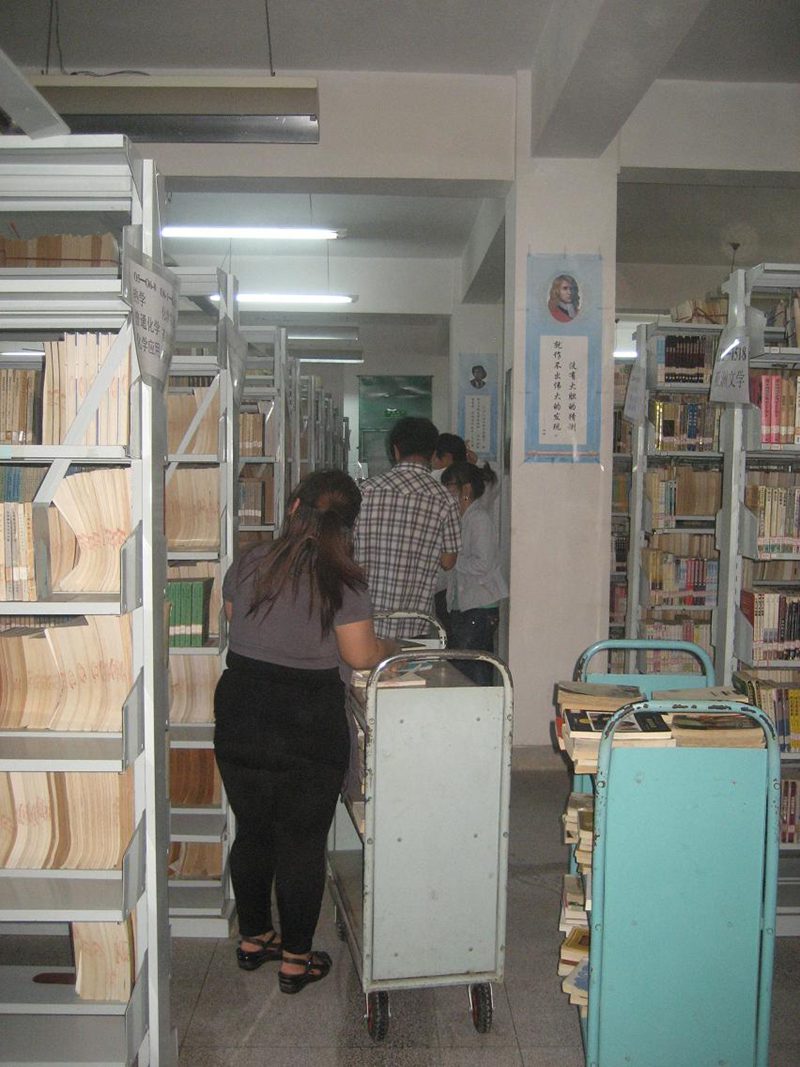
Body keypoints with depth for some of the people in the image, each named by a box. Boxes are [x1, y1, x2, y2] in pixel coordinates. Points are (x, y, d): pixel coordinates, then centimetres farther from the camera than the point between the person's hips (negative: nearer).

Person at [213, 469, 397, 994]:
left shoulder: (248, 564, -1)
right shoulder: (343, 581, -13)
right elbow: (360, 655, -12)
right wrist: (390, 647, 9)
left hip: (239, 718, 4)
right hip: (308, 724, -4)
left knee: (252, 831, 19)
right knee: (303, 841, 9)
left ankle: (253, 937, 36)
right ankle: (296, 959, 21)